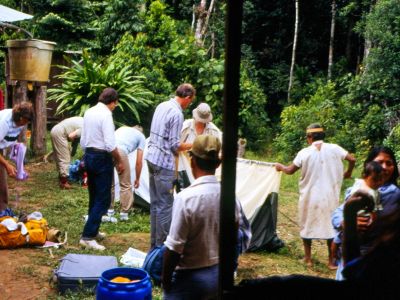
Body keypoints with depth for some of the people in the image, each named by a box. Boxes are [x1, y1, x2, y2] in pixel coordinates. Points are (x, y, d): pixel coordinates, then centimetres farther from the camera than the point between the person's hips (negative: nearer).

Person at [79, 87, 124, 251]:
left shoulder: (89, 112, 9)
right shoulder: (106, 114, -16)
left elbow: (83, 140, 14)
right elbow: (110, 145, -22)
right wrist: (119, 162, -10)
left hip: (88, 155, 9)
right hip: (102, 158, -9)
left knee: (94, 197, 19)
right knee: (103, 199, -3)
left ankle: (93, 231, 30)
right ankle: (87, 236, -6)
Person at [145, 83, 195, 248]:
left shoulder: (161, 106, 11)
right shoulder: (177, 114, -15)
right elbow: (175, 145, -16)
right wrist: (193, 145, -1)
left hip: (152, 157, 9)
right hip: (164, 162, -9)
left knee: (155, 202, 15)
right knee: (165, 205, -1)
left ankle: (154, 242, 23)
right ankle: (161, 245, 5)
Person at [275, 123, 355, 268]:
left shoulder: (304, 152, -6)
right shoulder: (334, 148, -5)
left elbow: (290, 170, 3)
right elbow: (352, 159, -7)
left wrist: (280, 166, 24)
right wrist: (347, 173, 12)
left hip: (309, 196, 0)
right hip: (329, 196, 0)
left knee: (307, 226, 16)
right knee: (330, 226, 10)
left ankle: (308, 258, 23)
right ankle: (332, 260, 15)